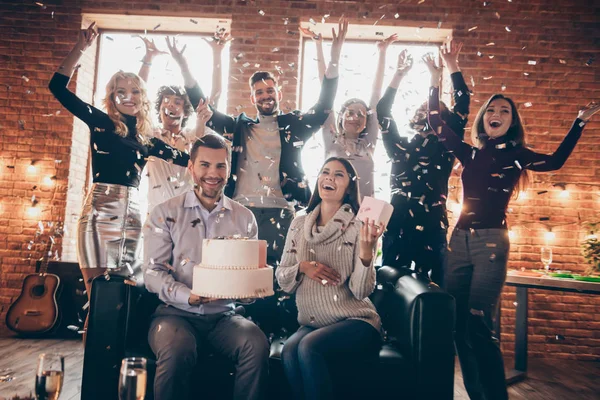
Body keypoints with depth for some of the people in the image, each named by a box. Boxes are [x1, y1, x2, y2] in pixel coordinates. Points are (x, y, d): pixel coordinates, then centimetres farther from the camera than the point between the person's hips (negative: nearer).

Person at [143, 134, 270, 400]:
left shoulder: (244, 218, 7)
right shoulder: (165, 214, 0)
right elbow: (153, 272, -4)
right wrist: (188, 296, -21)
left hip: (223, 315, 2)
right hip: (176, 312, -1)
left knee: (257, 345, -28)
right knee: (177, 352, -34)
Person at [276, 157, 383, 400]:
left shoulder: (359, 227, -7)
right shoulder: (299, 224, 4)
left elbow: (361, 291, -14)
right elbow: (282, 280, 8)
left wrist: (366, 250, -30)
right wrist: (302, 267, -13)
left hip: (355, 321, -3)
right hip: (311, 323, 3)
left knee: (309, 346, -29)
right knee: (289, 351, -27)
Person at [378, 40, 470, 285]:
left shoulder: (446, 150, 7)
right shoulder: (400, 148, 10)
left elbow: (462, 107, 2)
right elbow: (383, 111, 6)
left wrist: (451, 66, 3)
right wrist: (399, 73, 3)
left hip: (432, 231, -1)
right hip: (397, 229, 1)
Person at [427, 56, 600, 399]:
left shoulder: (516, 155, 7)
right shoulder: (470, 153, 13)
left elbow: (555, 161, -9)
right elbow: (437, 123, 13)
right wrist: (436, 82, 10)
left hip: (491, 241, -4)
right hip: (460, 239, 4)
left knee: (478, 326, -11)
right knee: (458, 325, 6)